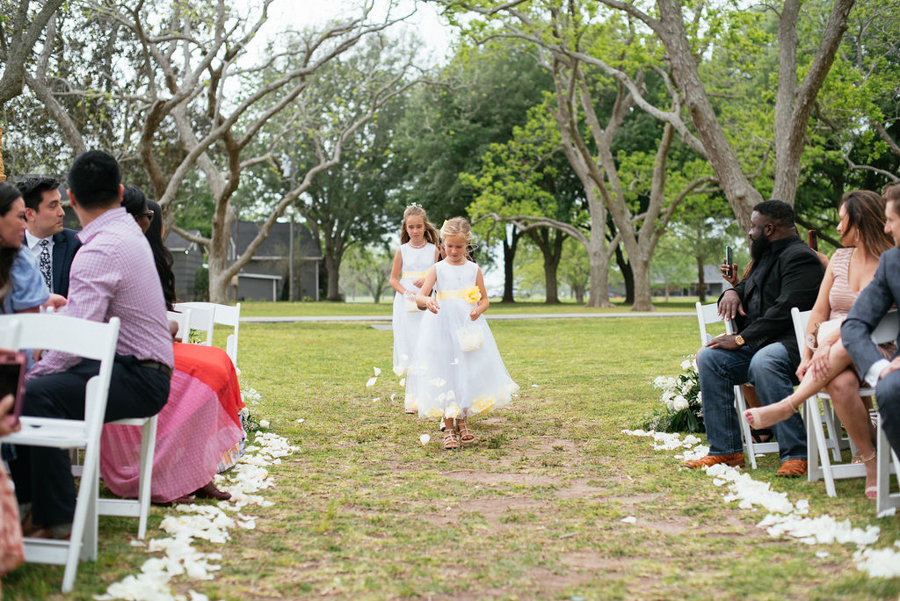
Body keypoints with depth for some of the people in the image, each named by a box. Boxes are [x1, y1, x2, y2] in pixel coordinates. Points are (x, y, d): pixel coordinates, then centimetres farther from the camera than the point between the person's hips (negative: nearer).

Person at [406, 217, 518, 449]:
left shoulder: (474, 269, 7)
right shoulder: (438, 269, 2)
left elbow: (484, 299, 11)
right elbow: (420, 296, -7)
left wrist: (478, 310, -12)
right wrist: (427, 301, -30)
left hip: (469, 327, 2)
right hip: (443, 327, -2)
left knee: (468, 374, 5)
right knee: (444, 376, -2)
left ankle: (463, 422, 25)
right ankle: (449, 428, 8)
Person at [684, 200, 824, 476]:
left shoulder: (800, 257, -9)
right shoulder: (765, 257, 22)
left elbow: (785, 310, -20)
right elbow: (746, 288, 37)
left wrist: (741, 339, -20)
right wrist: (732, 292, 10)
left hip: (790, 342, -9)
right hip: (756, 345, 9)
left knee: (763, 363, -38)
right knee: (709, 357, -13)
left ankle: (795, 454, -34)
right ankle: (726, 450, -13)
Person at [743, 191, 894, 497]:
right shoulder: (840, 258, 15)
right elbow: (819, 312, 13)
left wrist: (831, 343, -26)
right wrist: (807, 356, -1)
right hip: (831, 354, 3)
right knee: (840, 384, -36)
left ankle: (788, 406, -36)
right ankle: (870, 460, -22)